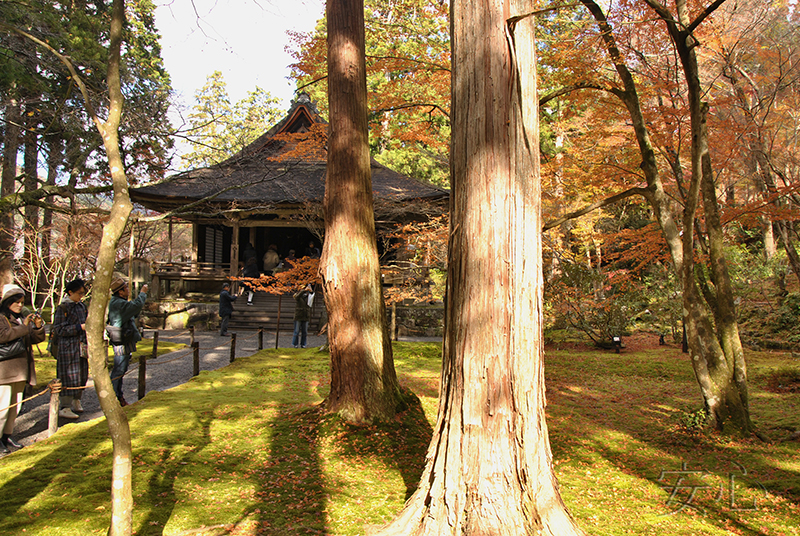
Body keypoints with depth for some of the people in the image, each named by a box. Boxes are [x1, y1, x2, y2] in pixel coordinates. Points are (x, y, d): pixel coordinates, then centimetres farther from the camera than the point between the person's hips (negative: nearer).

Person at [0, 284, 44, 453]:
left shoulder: (23, 318, 15)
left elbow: (36, 338, 15)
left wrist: (38, 327, -4)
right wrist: (23, 327, -22)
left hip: (21, 368, 7)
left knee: (15, 406, 11)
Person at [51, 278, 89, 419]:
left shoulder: (81, 306, 12)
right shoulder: (63, 308, -11)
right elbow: (60, 330, -16)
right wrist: (80, 327, -20)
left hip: (81, 347, 7)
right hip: (68, 348, -7)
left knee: (82, 375, 11)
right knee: (69, 376, -6)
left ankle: (76, 401, 25)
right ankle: (65, 408, 0)